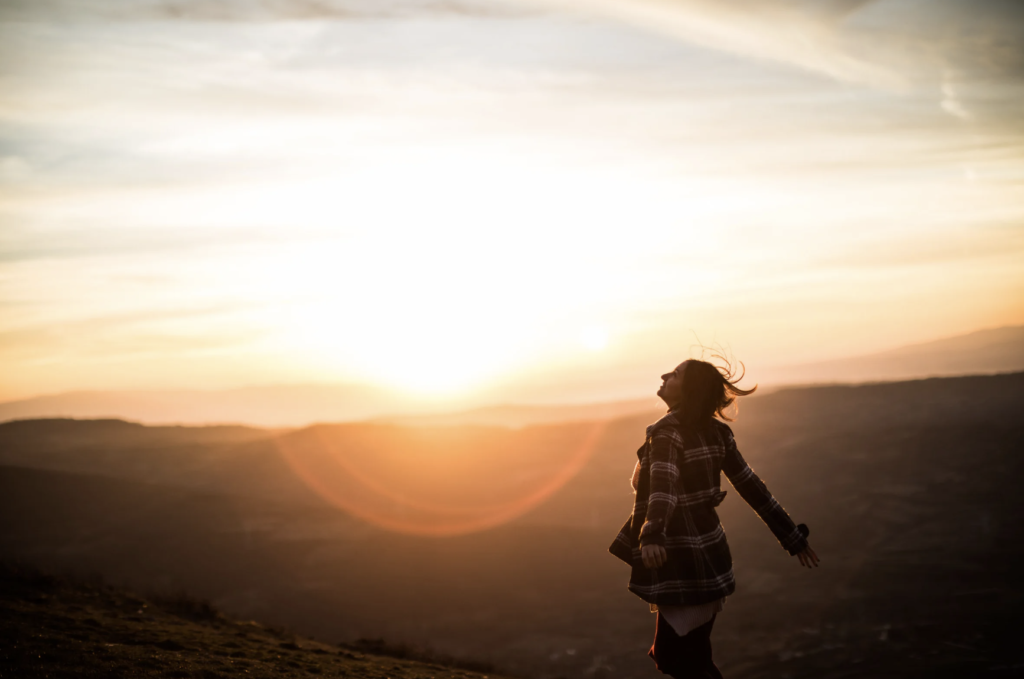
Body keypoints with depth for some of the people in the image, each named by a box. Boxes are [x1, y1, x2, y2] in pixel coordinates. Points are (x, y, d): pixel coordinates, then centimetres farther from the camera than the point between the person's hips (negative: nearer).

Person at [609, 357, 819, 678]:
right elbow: (752, 486, 7)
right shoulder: (715, 432, 5)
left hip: (680, 563, -8)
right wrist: (792, 536, 12)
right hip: (709, 556, 8)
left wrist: (651, 538, -51)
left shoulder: (667, 433, -17)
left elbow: (663, 487, -35)